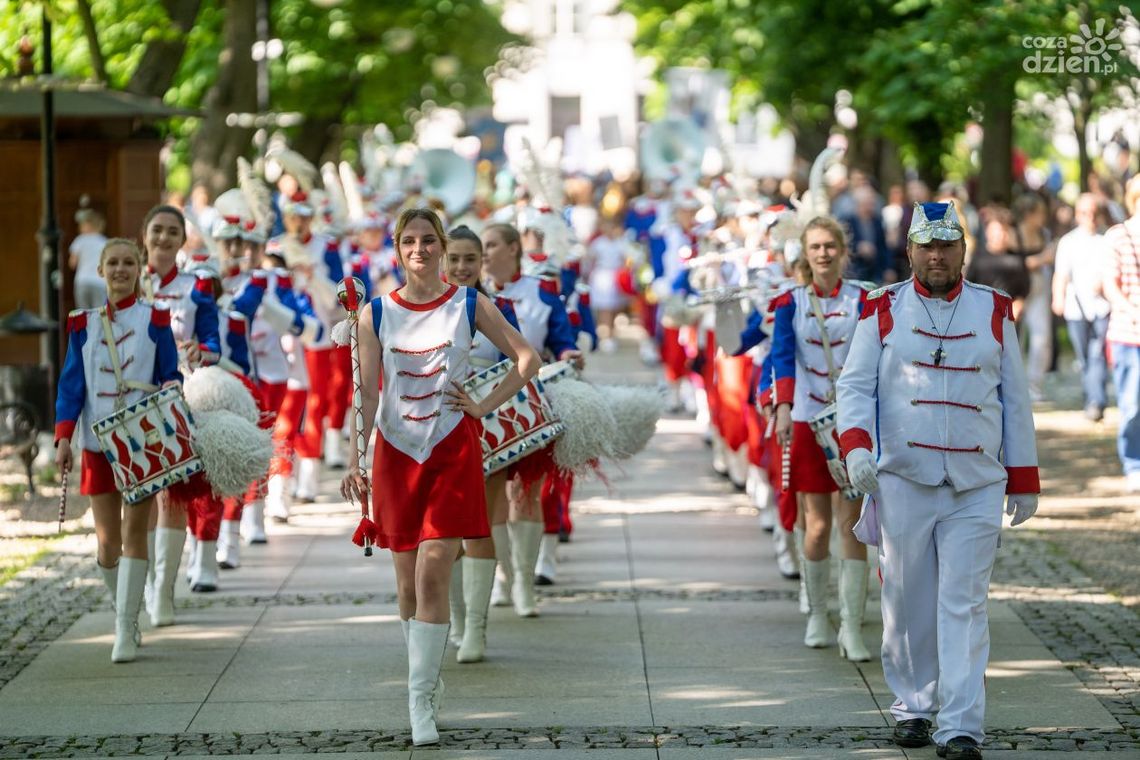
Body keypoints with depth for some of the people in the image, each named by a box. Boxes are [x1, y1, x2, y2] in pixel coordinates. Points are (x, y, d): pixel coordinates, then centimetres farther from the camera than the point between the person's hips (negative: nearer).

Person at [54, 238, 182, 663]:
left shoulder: (154, 320, 3)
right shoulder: (84, 324, 7)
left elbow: (171, 375, 7)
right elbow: (71, 384, 5)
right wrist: (64, 437, -5)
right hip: (99, 441, 2)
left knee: (134, 531, -9)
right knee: (107, 541, 2)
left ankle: (126, 630, -10)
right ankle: (124, 613, 24)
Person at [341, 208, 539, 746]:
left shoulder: (469, 305, -1)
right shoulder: (376, 314, 1)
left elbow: (527, 358, 7)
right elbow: (365, 393, -1)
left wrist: (486, 405, -3)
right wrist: (355, 462, -11)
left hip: (453, 450, -2)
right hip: (397, 452, 2)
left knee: (433, 573, -13)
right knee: (407, 582, 7)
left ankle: (421, 700, -10)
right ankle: (427, 679, 27)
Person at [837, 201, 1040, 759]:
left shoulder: (995, 311, 9)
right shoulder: (883, 310, 5)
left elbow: (1015, 399, 13)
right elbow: (854, 384, 2)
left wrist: (1024, 479, 12)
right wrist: (856, 444, -17)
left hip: (977, 488, 0)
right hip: (902, 482, 0)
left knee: (964, 607, -6)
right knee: (907, 604, 6)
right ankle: (913, 708, 23)